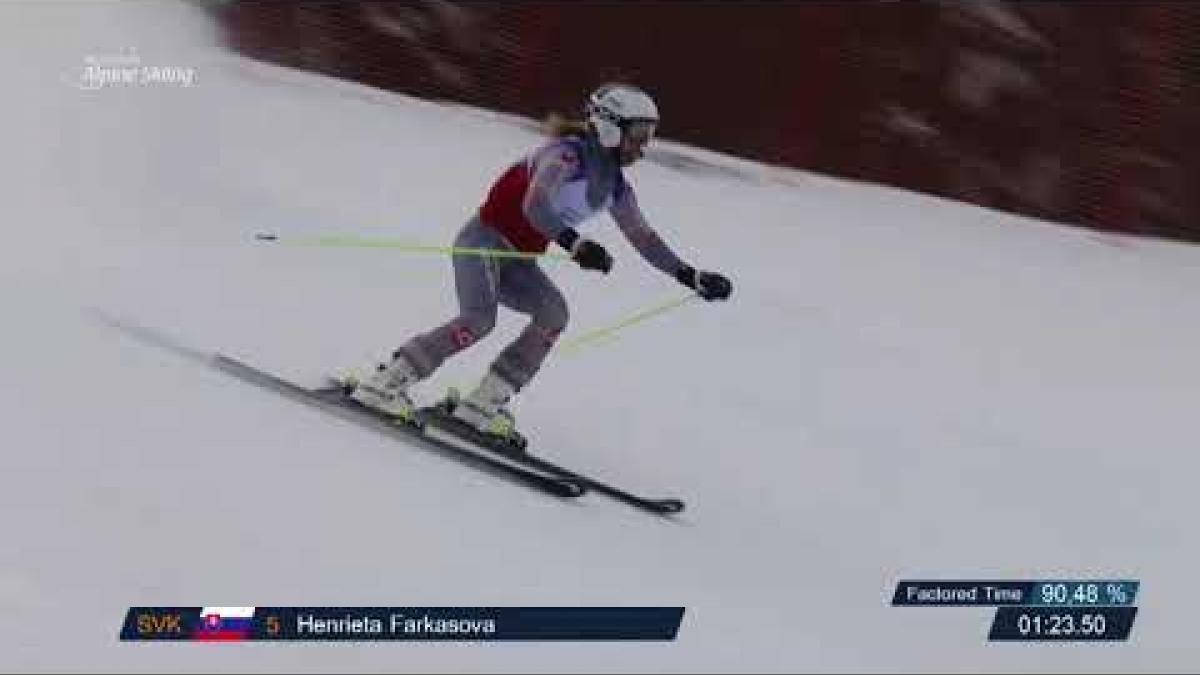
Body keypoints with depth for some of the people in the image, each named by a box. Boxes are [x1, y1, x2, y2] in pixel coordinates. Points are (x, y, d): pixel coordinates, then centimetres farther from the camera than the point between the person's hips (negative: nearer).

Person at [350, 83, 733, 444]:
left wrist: (691, 277, 11)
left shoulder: (614, 186, 8)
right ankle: (382, 384, -21)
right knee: (478, 320, -28)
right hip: (483, 241, -9)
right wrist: (575, 244, -49)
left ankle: (484, 403, -12)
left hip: (517, 259, 9)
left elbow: (644, 238, 17)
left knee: (553, 313, -13)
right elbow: (535, 207, -34)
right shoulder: (568, 152, -19)